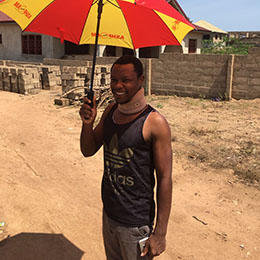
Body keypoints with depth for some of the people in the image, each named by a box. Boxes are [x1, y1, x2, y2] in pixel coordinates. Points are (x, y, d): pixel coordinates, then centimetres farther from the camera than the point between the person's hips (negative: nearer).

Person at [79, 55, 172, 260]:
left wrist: (160, 233, -16)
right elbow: (88, 151, 8)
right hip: (108, 214, 6)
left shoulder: (155, 123, -19)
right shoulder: (110, 111, 1)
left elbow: (164, 179, -17)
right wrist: (87, 124, -13)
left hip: (136, 223, -6)